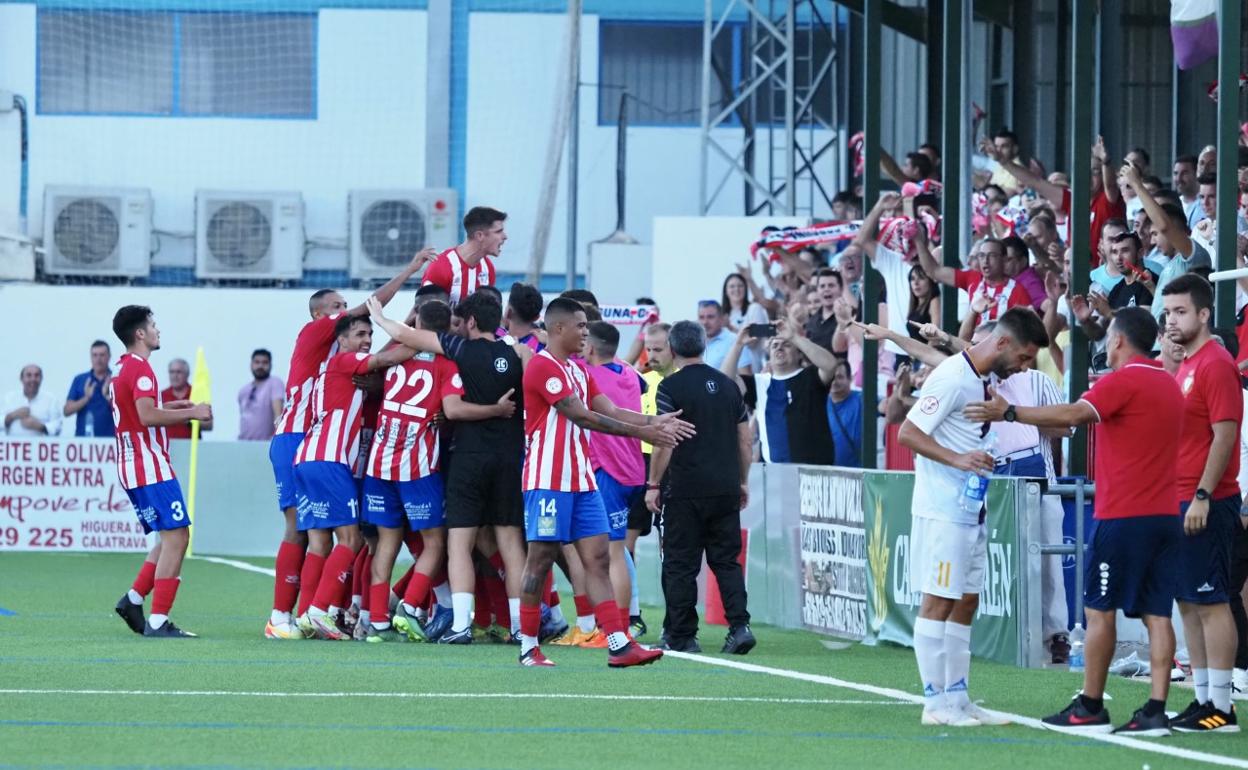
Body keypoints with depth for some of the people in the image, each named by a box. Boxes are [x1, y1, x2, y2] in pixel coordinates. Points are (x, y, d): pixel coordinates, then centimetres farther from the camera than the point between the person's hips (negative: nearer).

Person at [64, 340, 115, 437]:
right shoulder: (79, 380, 10)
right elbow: (66, 411, 4)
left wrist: (107, 396, -18)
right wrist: (86, 398, -11)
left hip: (108, 438, -2)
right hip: (83, 439, 2)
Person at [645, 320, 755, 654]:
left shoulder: (671, 387, -7)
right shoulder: (727, 385, 10)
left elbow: (665, 442, -12)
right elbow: (745, 439, 12)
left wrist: (653, 484, -3)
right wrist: (742, 481, 21)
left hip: (685, 490, -5)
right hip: (725, 489, 5)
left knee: (680, 564, 3)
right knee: (727, 560, 9)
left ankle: (682, 636, 4)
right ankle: (739, 625, -6)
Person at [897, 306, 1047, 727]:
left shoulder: (986, 380, 12)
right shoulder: (952, 377, -15)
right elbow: (907, 433, -18)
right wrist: (958, 459, -26)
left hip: (972, 510, 9)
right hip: (942, 510, -9)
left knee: (966, 602, 10)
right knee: (938, 601, -5)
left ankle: (957, 696, 15)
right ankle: (935, 701, -2)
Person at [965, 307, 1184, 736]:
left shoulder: (1122, 381, -10)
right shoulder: (1168, 384, 16)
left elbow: (1073, 415, -22)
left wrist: (1010, 412, -20)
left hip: (1121, 515, -7)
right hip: (1165, 515, 7)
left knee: (1099, 610, 1)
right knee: (1157, 615, 2)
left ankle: (1090, 708, 4)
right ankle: (1156, 711, -3)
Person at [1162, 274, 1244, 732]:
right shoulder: (1185, 366, 16)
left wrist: (1202, 497, -21)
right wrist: (1179, 498, 16)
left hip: (1207, 505, -9)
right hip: (1182, 503, 9)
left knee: (1210, 602, -8)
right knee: (1188, 603, 10)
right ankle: (1203, 699, 15)